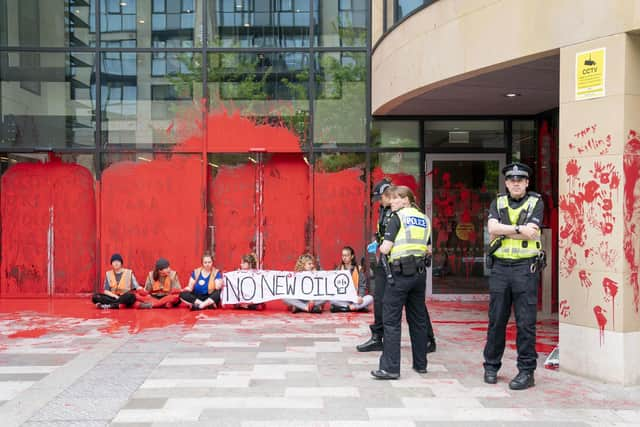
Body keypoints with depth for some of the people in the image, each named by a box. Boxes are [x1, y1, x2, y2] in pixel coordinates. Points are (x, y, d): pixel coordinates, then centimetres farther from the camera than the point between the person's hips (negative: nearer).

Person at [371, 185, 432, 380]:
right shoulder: (424, 219, 13)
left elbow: (386, 248, -11)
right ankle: (420, 364, 21)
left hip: (401, 273, -7)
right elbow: (428, 250, 15)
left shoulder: (398, 217, -6)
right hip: (420, 272, 7)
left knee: (391, 320, -4)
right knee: (418, 319, 14)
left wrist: (381, 247, 9)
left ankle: (390, 368, -6)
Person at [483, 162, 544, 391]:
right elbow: (492, 228, -6)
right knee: (496, 320, 8)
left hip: (525, 267, -3)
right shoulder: (497, 203, 12)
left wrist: (503, 231, -8)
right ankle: (491, 367, 20)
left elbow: (532, 233, -11)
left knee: (525, 322, -1)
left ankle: (526, 371, 7)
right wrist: (519, 229, -12)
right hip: (500, 267, 3)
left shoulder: (536, 203, 3)